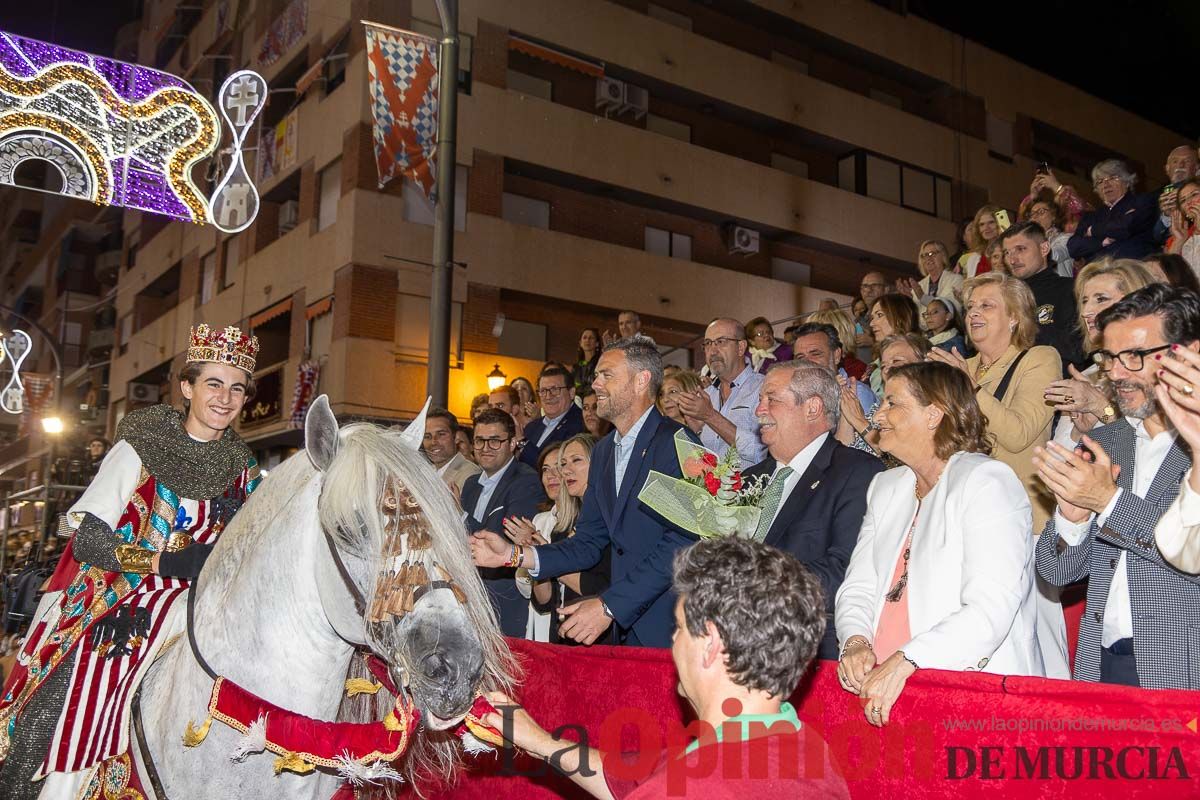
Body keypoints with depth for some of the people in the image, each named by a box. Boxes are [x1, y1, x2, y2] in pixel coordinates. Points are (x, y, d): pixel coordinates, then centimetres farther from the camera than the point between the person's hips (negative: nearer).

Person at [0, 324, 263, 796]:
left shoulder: (244, 470, 10)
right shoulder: (139, 450, 3)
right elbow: (86, 533, -4)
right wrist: (161, 561, -17)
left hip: (192, 608, 2)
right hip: (112, 602, -2)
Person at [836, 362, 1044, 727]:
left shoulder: (987, 481, -5)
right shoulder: (885, 487, 17)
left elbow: (991, 610, -17)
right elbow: (858, 588, 11)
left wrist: (902, 664, -26)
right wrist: (855, 641, -10)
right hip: (880, 684, 5)